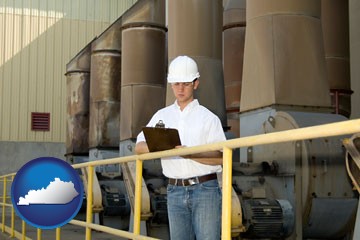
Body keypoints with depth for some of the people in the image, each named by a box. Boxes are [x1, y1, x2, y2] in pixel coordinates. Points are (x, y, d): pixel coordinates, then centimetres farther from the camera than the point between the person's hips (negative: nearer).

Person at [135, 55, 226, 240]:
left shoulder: (208, 118, 2)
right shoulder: (162, 116, 12)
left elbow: (220, 157, -6)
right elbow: (138, 148, 6)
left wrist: (190, 154, -22)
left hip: (205, 189, -3)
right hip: (175, 191, 4)